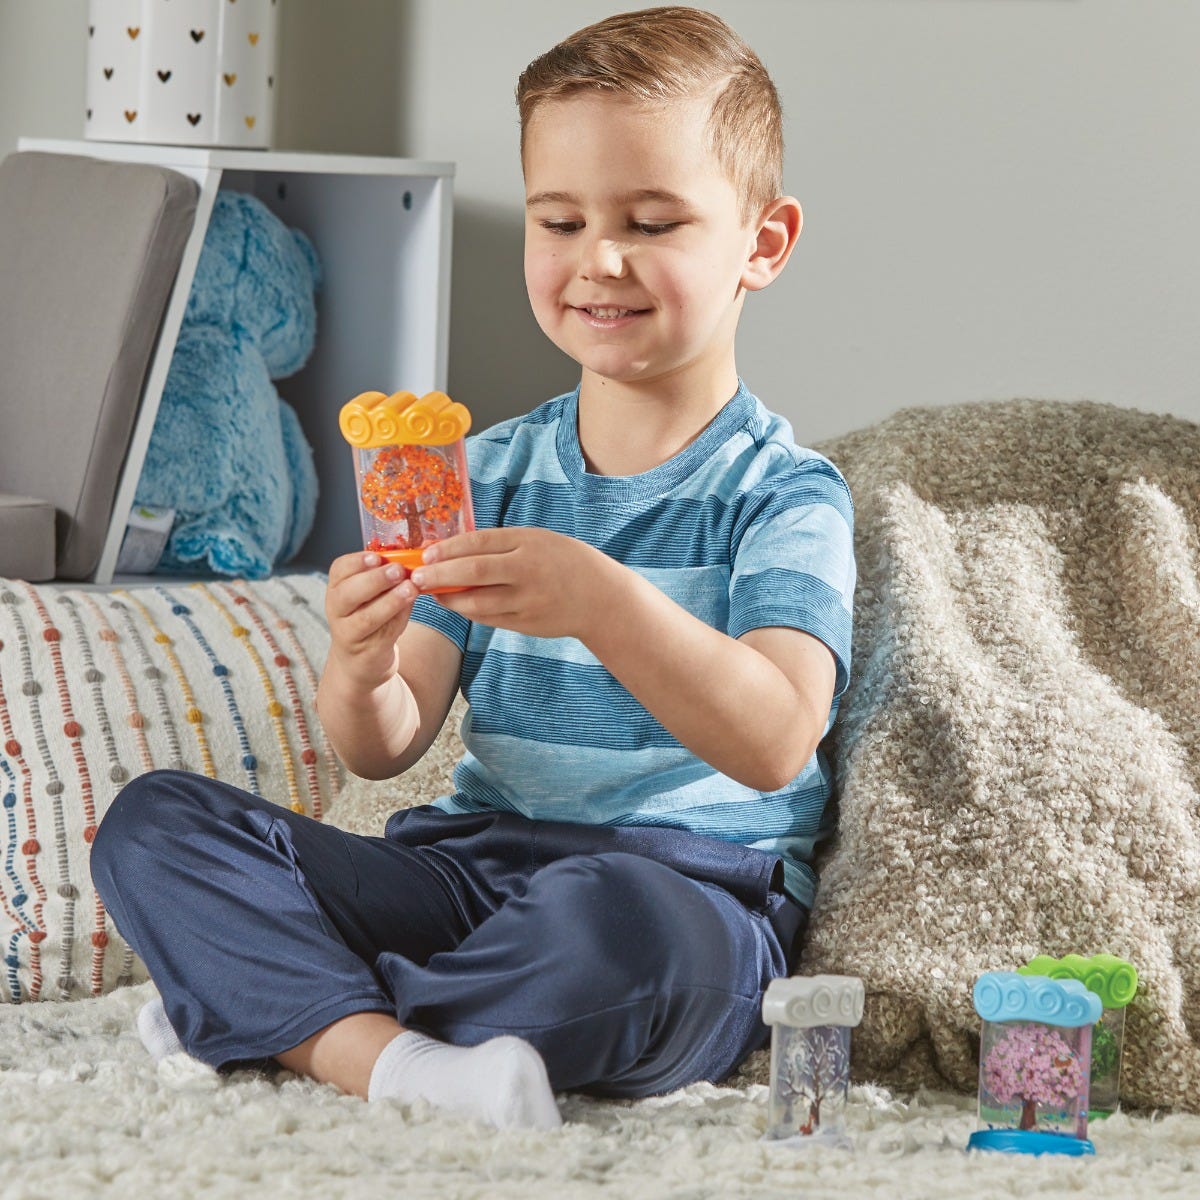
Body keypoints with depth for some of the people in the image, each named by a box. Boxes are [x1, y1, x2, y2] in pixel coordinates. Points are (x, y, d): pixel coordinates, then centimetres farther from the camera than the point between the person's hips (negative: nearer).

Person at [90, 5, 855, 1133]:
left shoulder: (784, 493, -4)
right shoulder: (489, 473, 12)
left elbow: (776, 744, -22)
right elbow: (386, 748, 6)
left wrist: (604, 602, -37)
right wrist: (363, 674, -20)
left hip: (688, 883, -5)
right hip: (468, 861, 5)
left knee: (616, 918, -42)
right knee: (154, 820, -11)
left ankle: (276, 1010, -18)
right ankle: (388, 1058, -33)